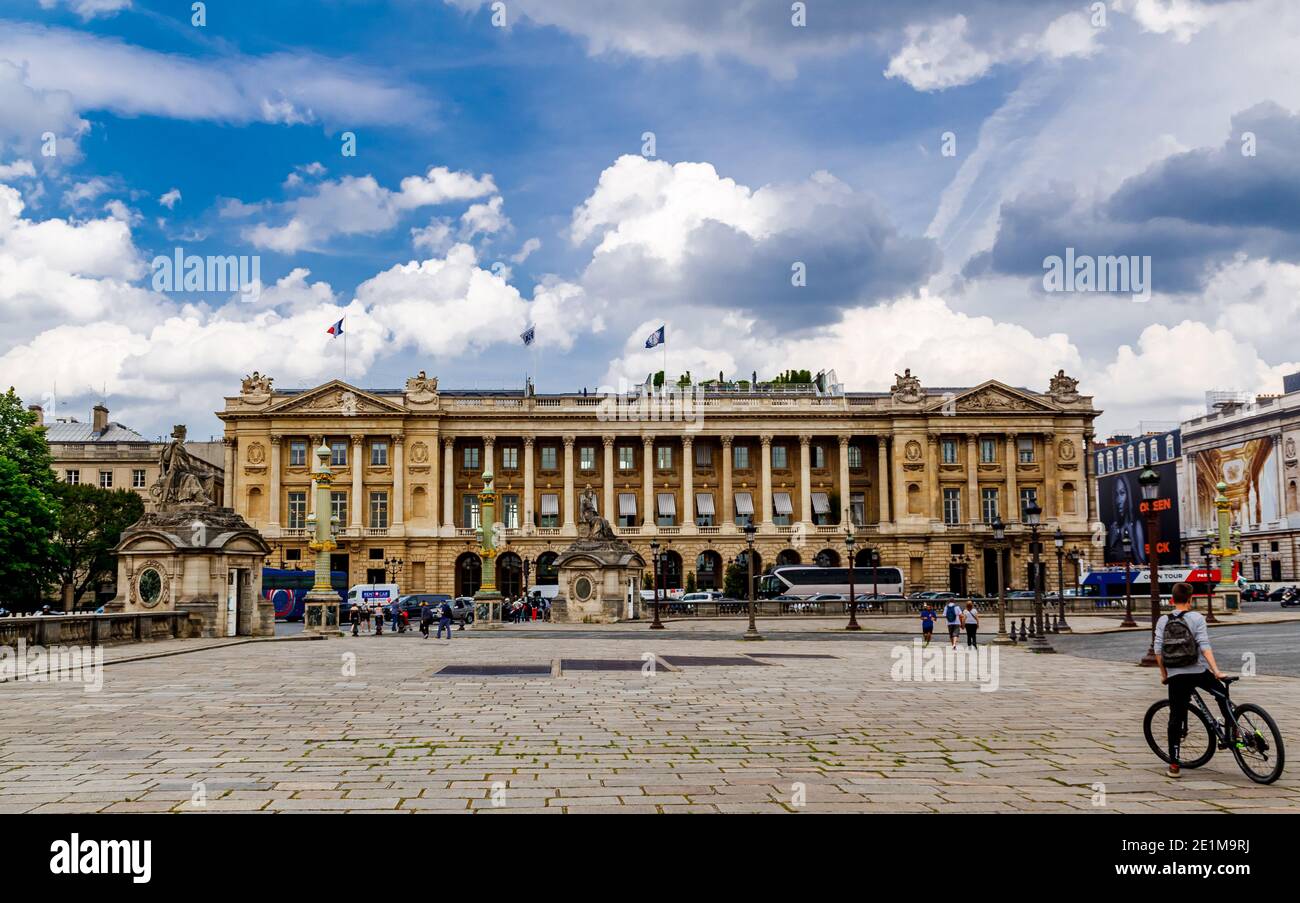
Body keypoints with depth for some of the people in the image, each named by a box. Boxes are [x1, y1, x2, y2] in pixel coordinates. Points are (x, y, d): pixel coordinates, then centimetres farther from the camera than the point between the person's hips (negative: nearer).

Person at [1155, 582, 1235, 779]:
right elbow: (1204, 646, -12)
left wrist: (1163, 674, 12)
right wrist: (1216, 671, -14)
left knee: (1176, 718, 5)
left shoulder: (1163, 621, 5)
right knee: (1222, 693, 28)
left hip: (1175, 676, 2)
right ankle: (1231, 733, 25)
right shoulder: (1196, 618, -2)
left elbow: (1158, 650, 2)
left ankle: (1174, 764, 4)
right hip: (1198, 672, -2)